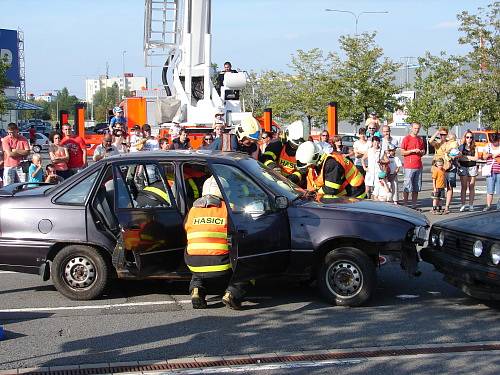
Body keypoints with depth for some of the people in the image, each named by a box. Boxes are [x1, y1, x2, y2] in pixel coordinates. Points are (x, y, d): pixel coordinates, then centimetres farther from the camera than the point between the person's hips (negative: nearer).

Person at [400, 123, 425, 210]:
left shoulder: (420, 140, 16)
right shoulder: (406, 139, -2)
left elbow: (423, 151, 25)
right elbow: (402, 152, -5)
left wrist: (421, 152, 2)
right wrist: (413, 151, -14)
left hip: (419, 166, 6)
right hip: (409, 166, -6)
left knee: (416, 188, 6)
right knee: (407, 187, -5)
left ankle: (414, 206, 11)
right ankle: (405, 205, -2)